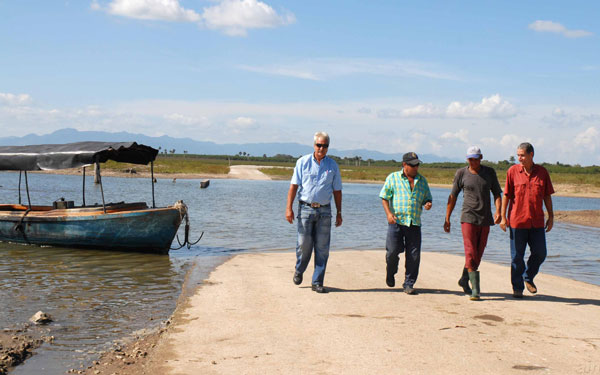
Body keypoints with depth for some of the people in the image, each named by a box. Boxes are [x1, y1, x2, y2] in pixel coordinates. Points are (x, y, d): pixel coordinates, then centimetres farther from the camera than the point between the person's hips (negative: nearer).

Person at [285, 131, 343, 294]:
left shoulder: (332, 165, 8)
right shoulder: (303, 162, 2)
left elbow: (337, 191, 12)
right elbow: (294, 186, 0)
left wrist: (339, 212, 8)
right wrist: (289, 208, -8)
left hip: (324, 210, 2)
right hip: (305, 208, -2)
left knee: (322, 247, 0)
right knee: (304, 244, -4)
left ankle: (317, 282, 8)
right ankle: (299, 271, 25)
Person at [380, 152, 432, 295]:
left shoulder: (422, 180, 15)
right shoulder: (393, 178, 5)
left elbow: (427, 198, 21)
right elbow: (384, 197, 4)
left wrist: (428, 204, -3)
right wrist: (388, 213, -11)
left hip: (414, 223, 2)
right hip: (396, 220, -2)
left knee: (413, 256, -3)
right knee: (393, 251, -4)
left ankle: (409, 284, 7)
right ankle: (390, 273, 28)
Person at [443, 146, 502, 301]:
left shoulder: (489, 172, 6)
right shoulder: (461, 173, 1)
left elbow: (497, 194, 8)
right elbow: (453, 196, 6)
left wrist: (498, 211, -9)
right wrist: (447, 218, 3)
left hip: (485, 219, 3)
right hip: (468, 218, -3)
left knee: (478, 254, 10)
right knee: (471, 254, -13)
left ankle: (464, 280, 31)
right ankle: (475, 290, -13)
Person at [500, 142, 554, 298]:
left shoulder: (542, 172, 5)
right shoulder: (512, 171, -1)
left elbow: (547, 196, 11)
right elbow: (506, 195, 1)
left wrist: (551, 217, 8)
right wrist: (503, 217, -4)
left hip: (537, 221, 2)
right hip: (517, 220, -2)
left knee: (540, 253, 2)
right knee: (517, 256, 2)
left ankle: (528, 278, 27)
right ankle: (517, 287, 14)